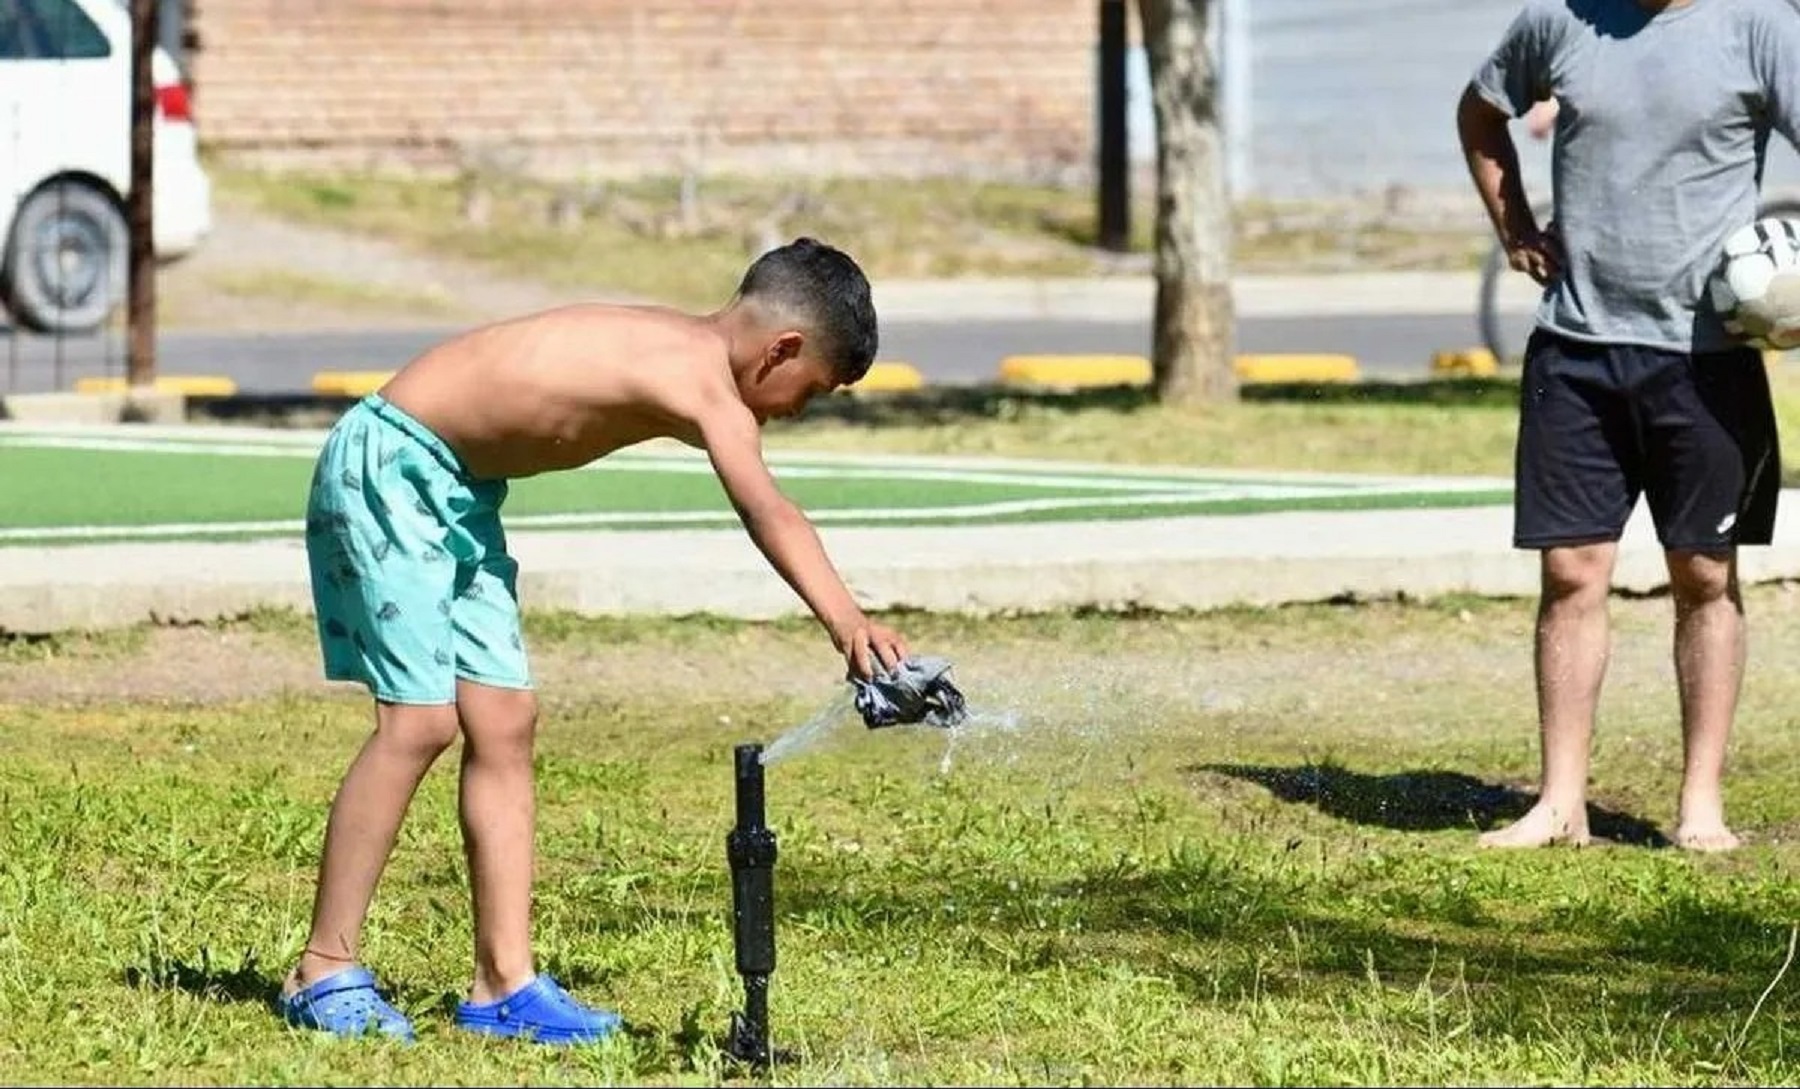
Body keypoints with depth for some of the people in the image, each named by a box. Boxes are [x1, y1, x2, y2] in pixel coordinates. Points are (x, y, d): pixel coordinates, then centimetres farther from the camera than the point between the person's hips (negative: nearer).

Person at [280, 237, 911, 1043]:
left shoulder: (684, 355, 6)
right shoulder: (707, 379, -25)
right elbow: (766, 510, -41)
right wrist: (848, 624, -53)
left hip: (458, 490, 10)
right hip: (388, 463, -10)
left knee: (503, 724, 4)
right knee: (420, 721, -13)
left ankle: (504, 984, 4)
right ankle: (323, 975, -5)